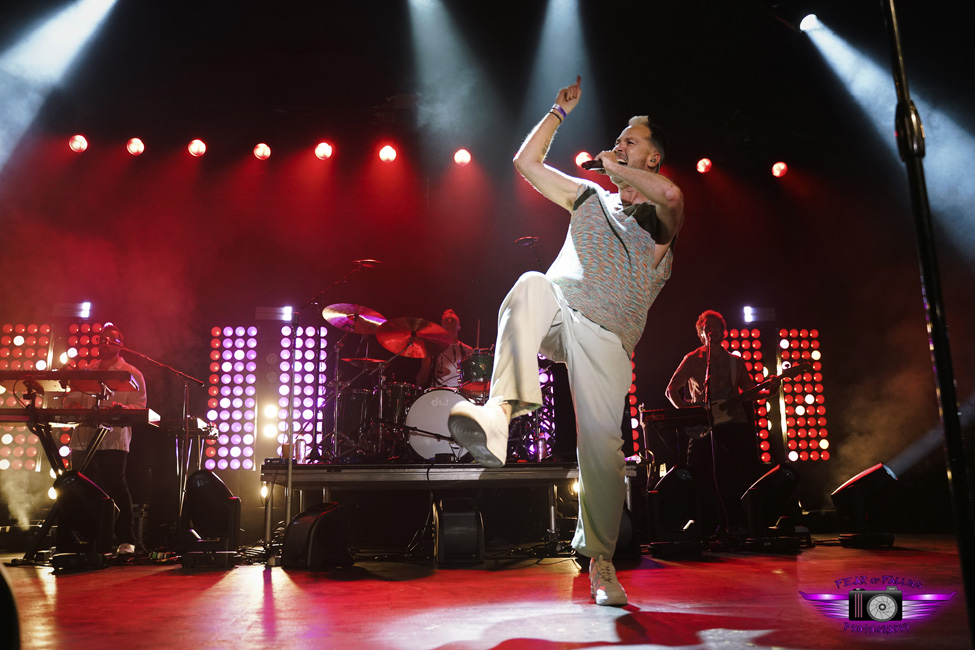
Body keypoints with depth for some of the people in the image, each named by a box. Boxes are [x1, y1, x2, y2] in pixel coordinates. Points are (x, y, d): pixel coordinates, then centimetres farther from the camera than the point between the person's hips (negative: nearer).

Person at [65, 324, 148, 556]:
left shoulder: (131, 374, 6)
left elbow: (140, 406, -2)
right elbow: (70, 398, 19)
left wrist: (123, 408, -23)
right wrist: (76, 407, -4)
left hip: (113, 440, -5)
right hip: (84, 439, 5)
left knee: (116, 486, -10)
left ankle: (126, 541, -5)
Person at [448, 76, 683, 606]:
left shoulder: (659, 219, 13)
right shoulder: (591, 198, 27)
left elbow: (671, 194, -14)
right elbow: (527, 162, 26)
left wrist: (611, 165, 1)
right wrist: (561, 110, 22)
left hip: (606, 334, -2)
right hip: (556, 316, 2)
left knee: (602, 444, -11)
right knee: (531, 283, -34)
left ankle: (600, 562, 8)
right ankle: (502, 408, -49)